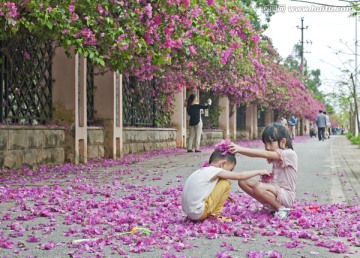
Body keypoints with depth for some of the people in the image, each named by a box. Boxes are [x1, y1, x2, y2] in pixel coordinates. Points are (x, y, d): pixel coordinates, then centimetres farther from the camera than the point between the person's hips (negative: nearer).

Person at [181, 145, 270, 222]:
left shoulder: (203, 171, 15)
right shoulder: (214, 171, -9)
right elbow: (240, 176, -2)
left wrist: (223, 195, 31)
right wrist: (259, 172, 8)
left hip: (189, 212, 9)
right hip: (199, 213, -9)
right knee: (225, 184, -3)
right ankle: (214, 215, 2)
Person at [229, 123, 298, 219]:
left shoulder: (289, 154, -15)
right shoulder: (275, 155, 10)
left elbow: (265, 154, -27)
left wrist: (241, 149, -33)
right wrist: (238, 150, -22)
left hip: (286, 195, -8)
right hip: (275, 190, 8)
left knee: (258, 187, -34)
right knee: (243, 181, -5)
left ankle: (282, 208, -11)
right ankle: (270, 206, 3)